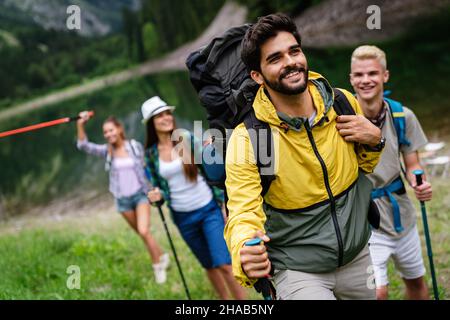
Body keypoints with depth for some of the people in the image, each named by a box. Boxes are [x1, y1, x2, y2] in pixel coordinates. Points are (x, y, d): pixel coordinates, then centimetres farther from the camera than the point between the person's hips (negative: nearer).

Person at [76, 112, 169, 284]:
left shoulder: (135, 146, -6)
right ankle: (161, 256, 34)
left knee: (144, 231, -18)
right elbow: (83, 145, -15)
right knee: (142, 233, 13)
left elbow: (145, 168, 6)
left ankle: (158, 264, 0)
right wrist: (80, 125, -30)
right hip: (123, 199, 3)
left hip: (140, 194, -3)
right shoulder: (107, 151, -3)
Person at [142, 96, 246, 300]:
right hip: (183, 217, 3)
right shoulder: (151, 154, 0)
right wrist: (156, 196, -14)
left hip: (208, 209, -3)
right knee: (209, 265, 14)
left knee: (224, 264, -12)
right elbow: (158, 187, 10)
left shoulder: (188, 139, -7)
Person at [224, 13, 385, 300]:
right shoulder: (246, 139, -22)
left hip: (359, 256, 5)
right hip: (299, 273, -5)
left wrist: (374, 140, -13)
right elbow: (244, 217, -24)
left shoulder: (343, 102, -8)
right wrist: (245, 256, -47)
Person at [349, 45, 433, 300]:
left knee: (416, 281, 22)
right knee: (377, 291, -17)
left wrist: (420, 184, -18)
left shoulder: (403, 117, -7)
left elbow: (412, 166, 2)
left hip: (402, 215, 5)